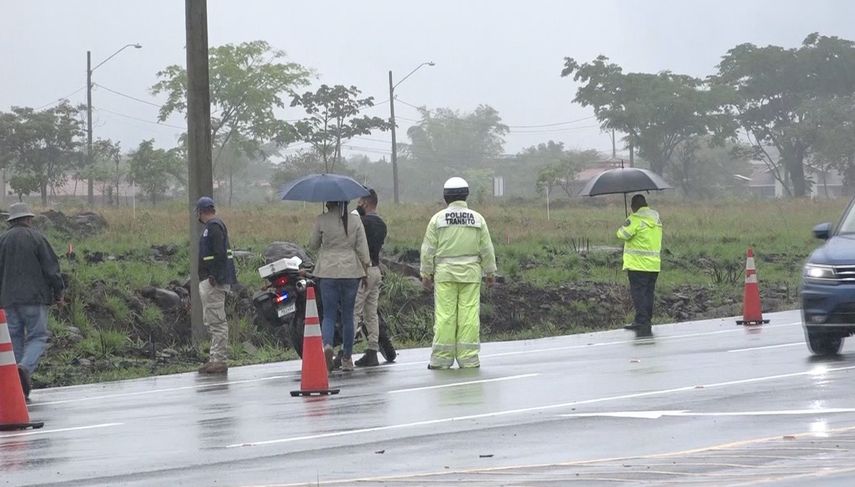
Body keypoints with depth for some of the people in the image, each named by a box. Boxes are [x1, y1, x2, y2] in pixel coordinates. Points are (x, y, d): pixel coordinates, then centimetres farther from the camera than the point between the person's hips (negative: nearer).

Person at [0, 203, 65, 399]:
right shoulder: (36, 238, -3)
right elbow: (51, 267, -4)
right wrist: (58, 292, 7)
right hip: (34, 296, -4)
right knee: (37, 337, -1)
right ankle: (25, 367, -28)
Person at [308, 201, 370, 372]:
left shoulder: (322, 220, -5)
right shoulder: (355, 220, -1)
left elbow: (312, 246, 5)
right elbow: (362, 248, -2)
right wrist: (365, 265, 11)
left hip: (328, 272, -1)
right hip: (351, 271, 1)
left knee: (329, 314, 3)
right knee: (348, 315, 11)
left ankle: (327, 344, -26)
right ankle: (347, 358, 15)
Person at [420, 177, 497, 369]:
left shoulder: (438, 219, 0)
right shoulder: (477, 219, 4)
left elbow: (428, 249, 0)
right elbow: (487, 249, 6)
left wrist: (426, 273, 9)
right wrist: (490, 272, 15)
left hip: (445, 274, -1)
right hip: (470, 274, 1)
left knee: (444, 316, -1)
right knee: (469, 315, 0)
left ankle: (441, 359, -1)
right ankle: (468, 359, 0)